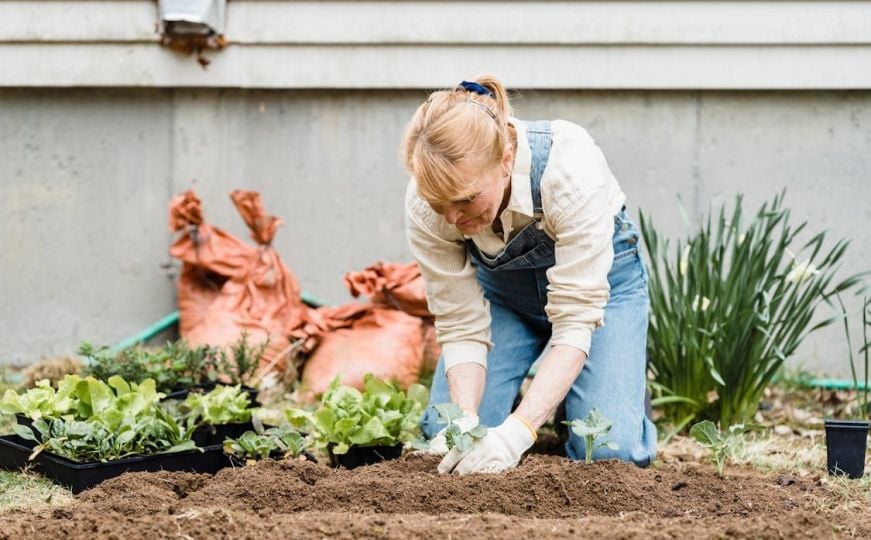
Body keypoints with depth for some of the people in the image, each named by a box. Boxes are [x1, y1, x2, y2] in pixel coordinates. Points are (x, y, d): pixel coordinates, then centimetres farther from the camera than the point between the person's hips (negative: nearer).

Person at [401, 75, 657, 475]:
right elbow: (461, 326, -20)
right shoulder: (426, 206, -29)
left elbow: (575, 320, -37)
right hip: (502, 287, 3)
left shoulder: (569, 169, -39)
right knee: (445, 434, -16)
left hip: (599, 274, -3)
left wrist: (517, 432, -46)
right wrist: (466, 421, -38)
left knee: (610, 451, -20)